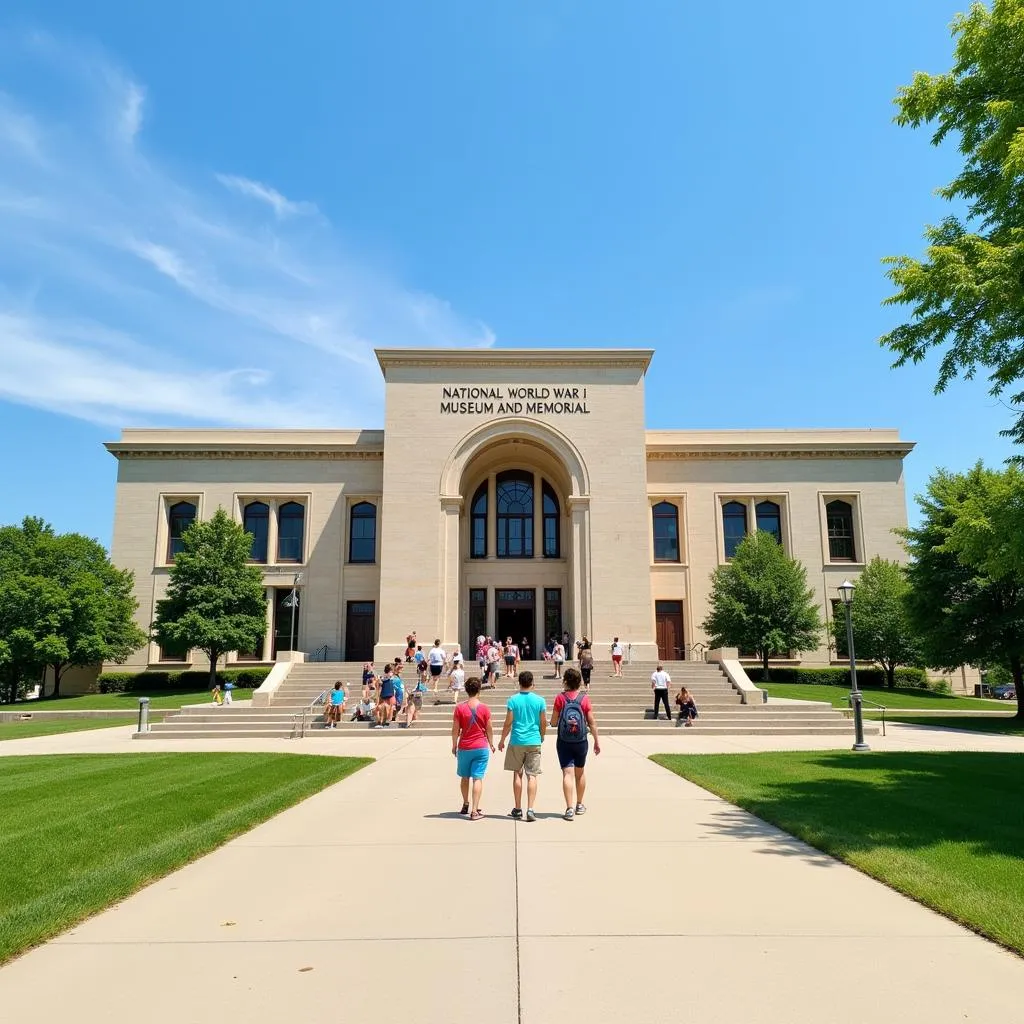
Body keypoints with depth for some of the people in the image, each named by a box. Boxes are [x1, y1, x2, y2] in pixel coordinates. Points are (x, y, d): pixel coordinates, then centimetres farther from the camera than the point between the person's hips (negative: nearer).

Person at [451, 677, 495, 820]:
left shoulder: (459, 708, -5)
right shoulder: (485, 708, -5)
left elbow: (455, 730, -2)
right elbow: (489, 729, 0)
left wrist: (454, 745, 11)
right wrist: (491, 744, 15)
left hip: (464, 748, 1)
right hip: (481, 748, -1)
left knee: (465, 778, 18)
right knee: (478, 778, -1)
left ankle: (466, 805, 32)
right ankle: (475, 811, -6)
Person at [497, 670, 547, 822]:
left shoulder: (513, 700, -4)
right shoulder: (540, 700, -2)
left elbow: (508, 723, -4)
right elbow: (544, 723, 4)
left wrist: (502, 740, 9)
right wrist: (542, 736, 22)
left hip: (517, 742, 0)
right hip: (534, 742, 0)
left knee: (517, 774, 11)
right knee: (532, 776, 2)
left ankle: (518, 809, 18)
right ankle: (530, 809, -7)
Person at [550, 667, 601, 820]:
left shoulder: (560, 698, -7)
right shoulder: (584, 698, -6)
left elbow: (553, 723, -5)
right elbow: (592, 723, -4)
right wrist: (597, 740, 5)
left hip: (563, 742, -2)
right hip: (581, 742, 2)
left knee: (567, 773, -2)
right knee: (580, 772, 19)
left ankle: (570, 808, -11)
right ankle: (579, 805, 32)